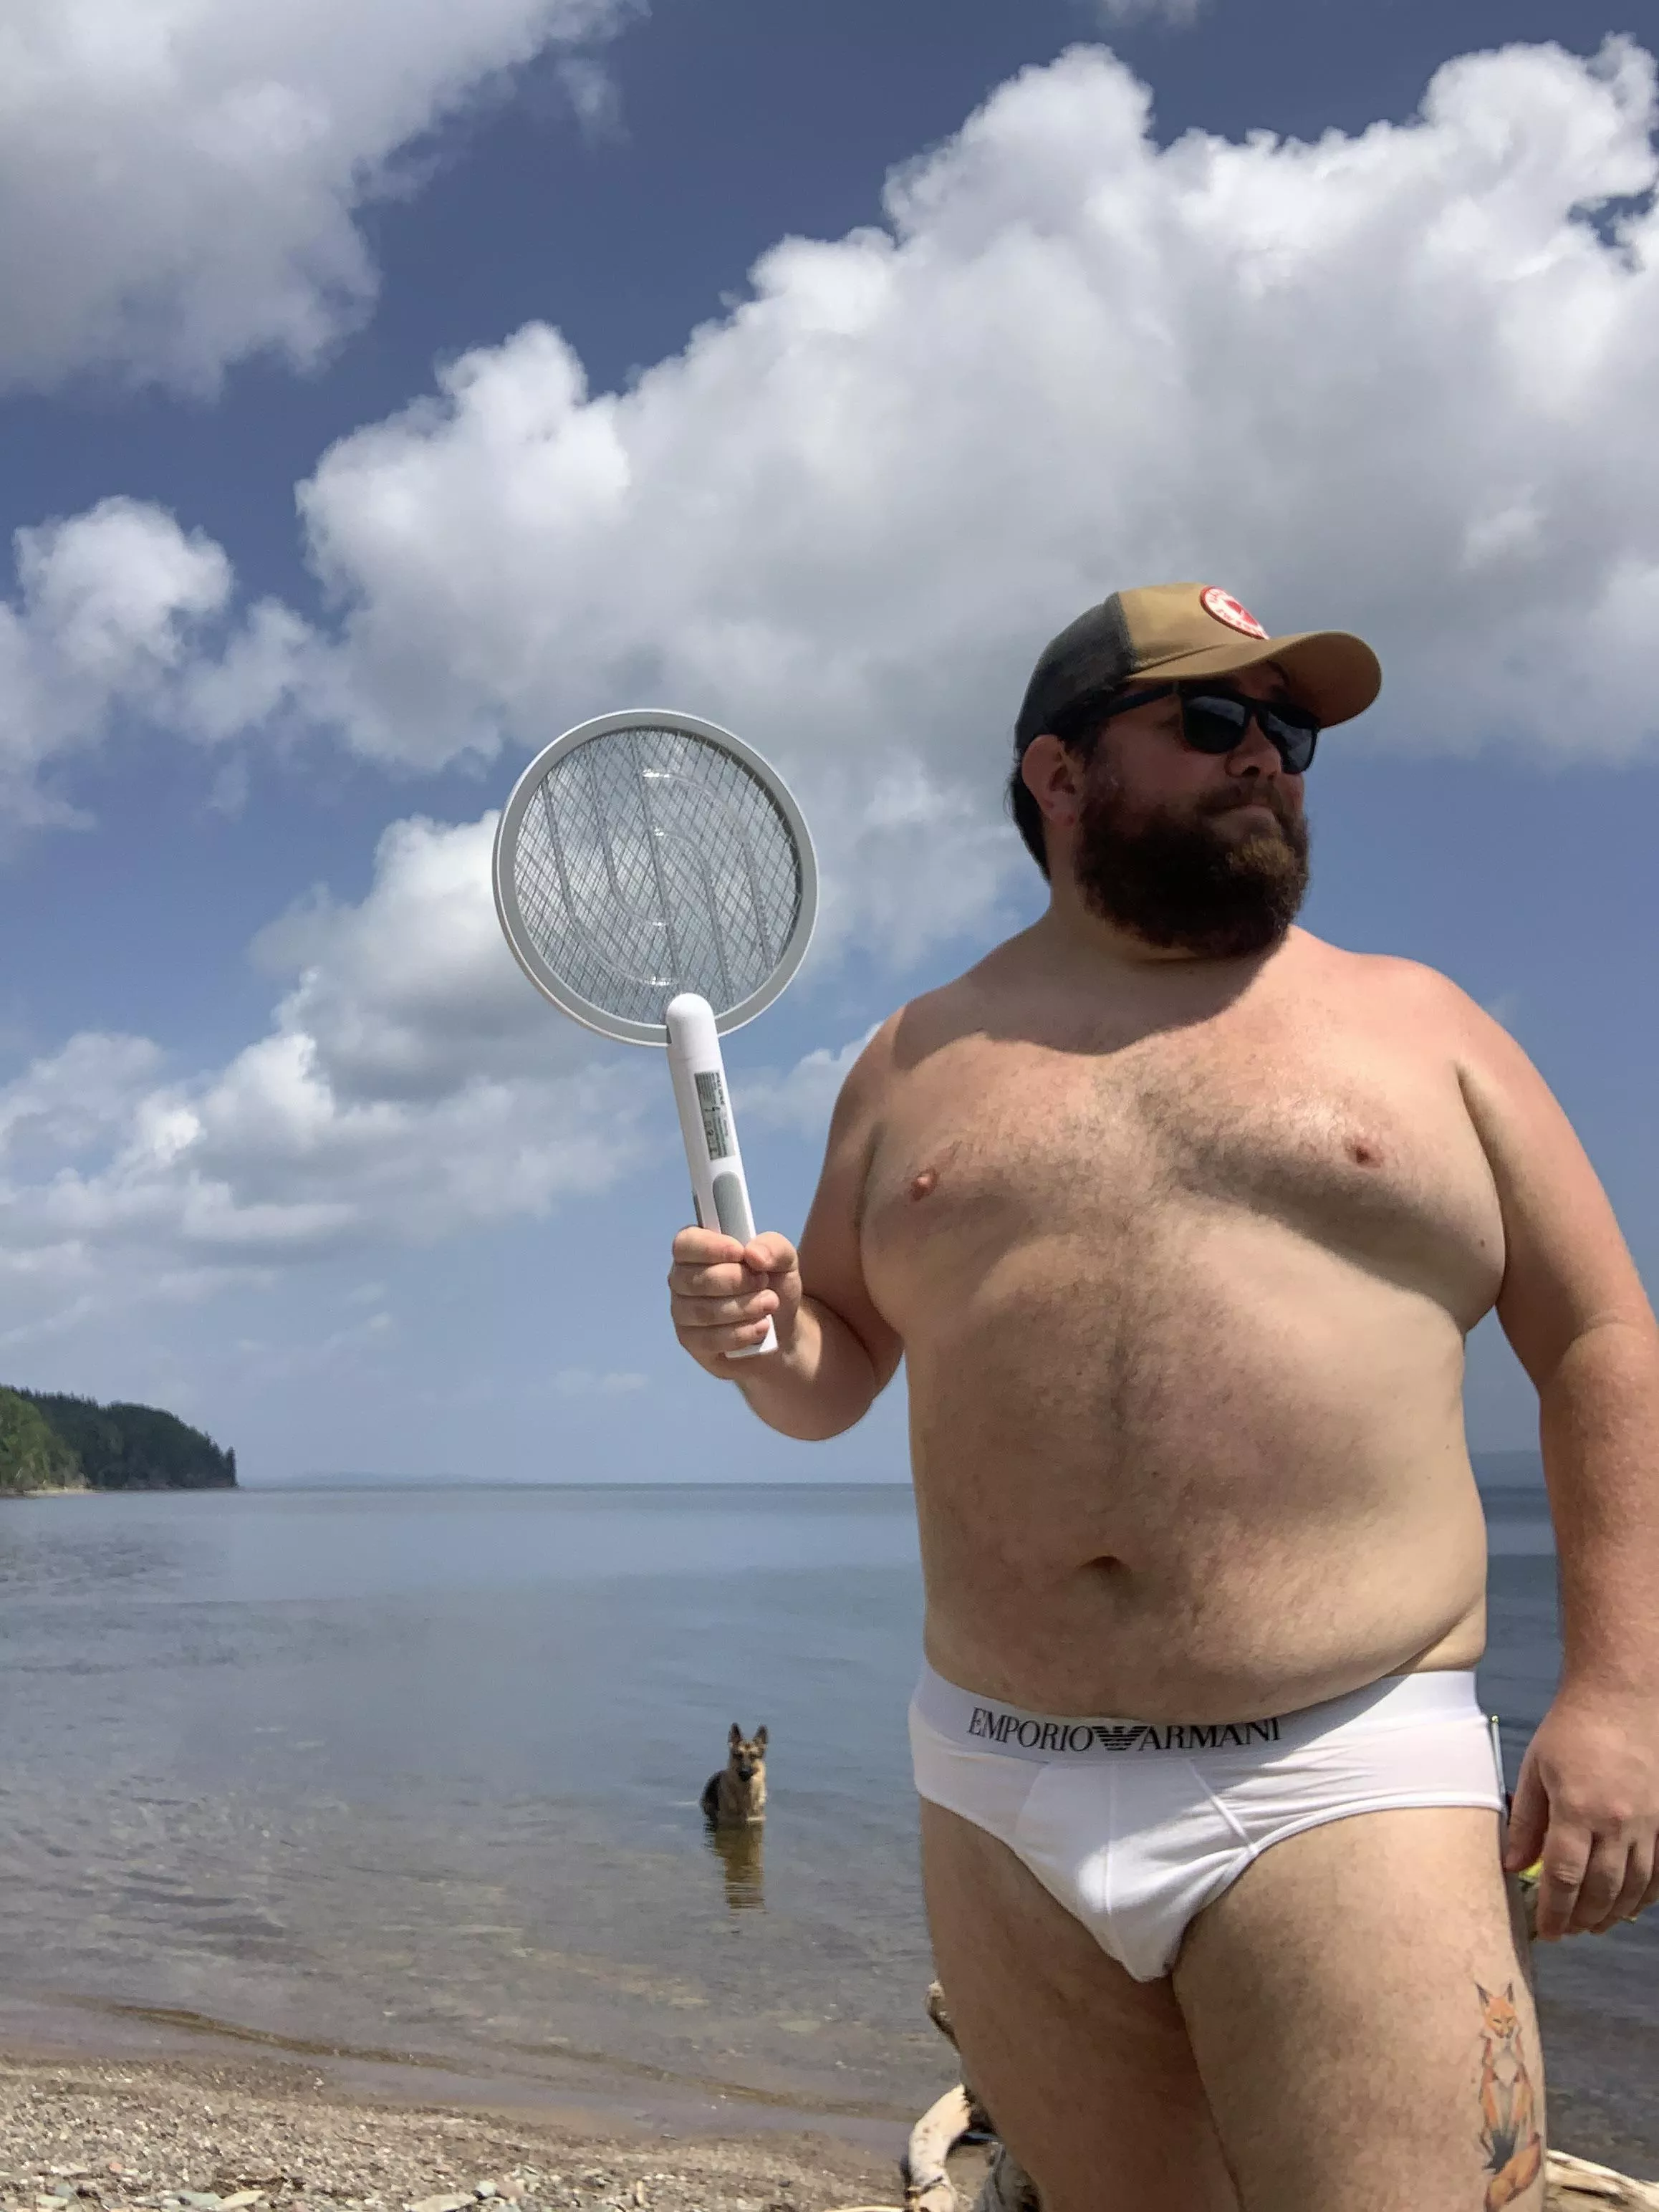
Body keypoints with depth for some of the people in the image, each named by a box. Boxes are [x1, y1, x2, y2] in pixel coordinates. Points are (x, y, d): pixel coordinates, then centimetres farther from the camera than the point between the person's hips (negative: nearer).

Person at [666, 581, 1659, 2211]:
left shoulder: (1418, 1024, 7)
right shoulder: (917, 1059, 12)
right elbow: (831, 1370, 17)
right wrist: (751, 1331, -6)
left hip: (1335, 1790, -2)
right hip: (998, 1792, 3)